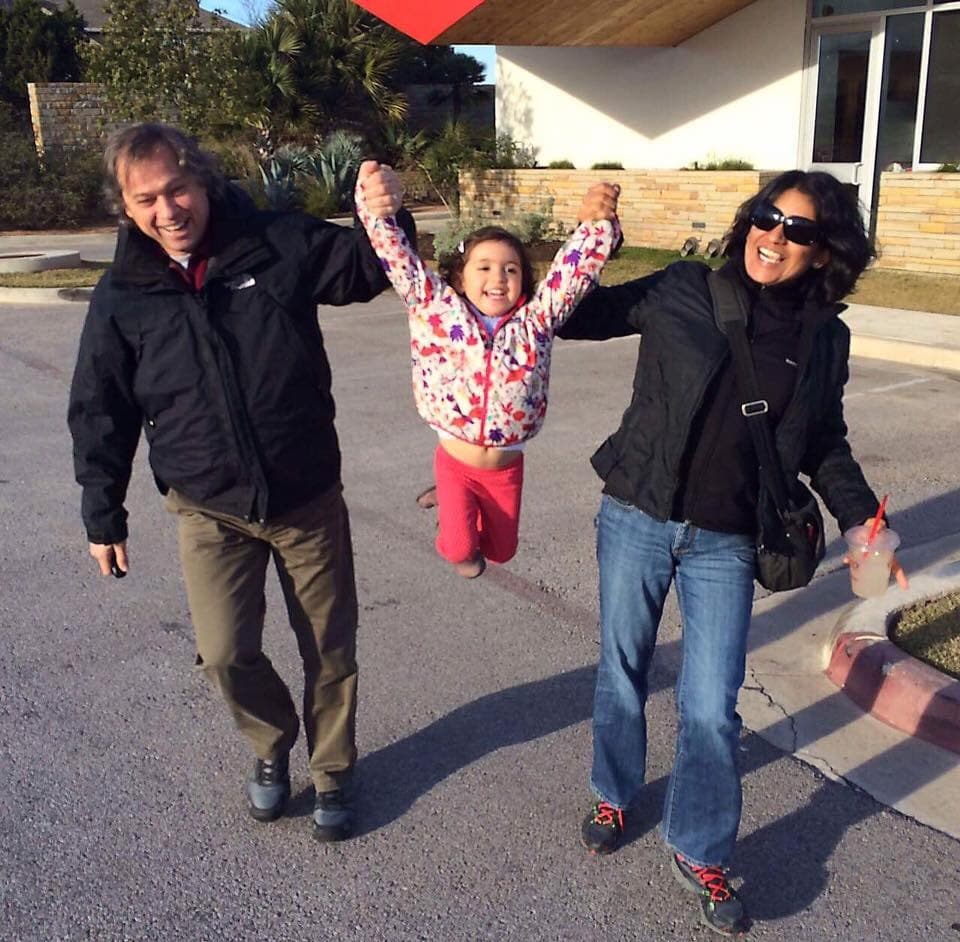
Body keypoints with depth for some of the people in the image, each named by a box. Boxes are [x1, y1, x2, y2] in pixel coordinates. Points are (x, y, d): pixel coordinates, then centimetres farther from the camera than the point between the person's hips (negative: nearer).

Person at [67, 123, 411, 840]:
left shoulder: (279, 245, -7)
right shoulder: (124, 296, -3)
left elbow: (371, 268, -3)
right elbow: (101, 415, 3)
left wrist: (388, 221, -26)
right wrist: (104, 517, 5)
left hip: (308, 498, 0)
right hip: (210, 510, 1)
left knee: (329, 649, 9)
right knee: (226, 652, -4)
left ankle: (332, 772, 35)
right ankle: (273, 747, 29)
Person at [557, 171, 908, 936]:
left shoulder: (825, 339, 2)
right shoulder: (683, 291, -5)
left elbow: (825, 446, 11)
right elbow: (580, 316, 1)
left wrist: (863, 524, 1)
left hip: (725, 545, 1)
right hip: (636, 521, 0)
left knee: (711, 708, 2)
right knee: (622, 671, 16)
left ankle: (700, 853, 25)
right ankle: (614, 795, 42)